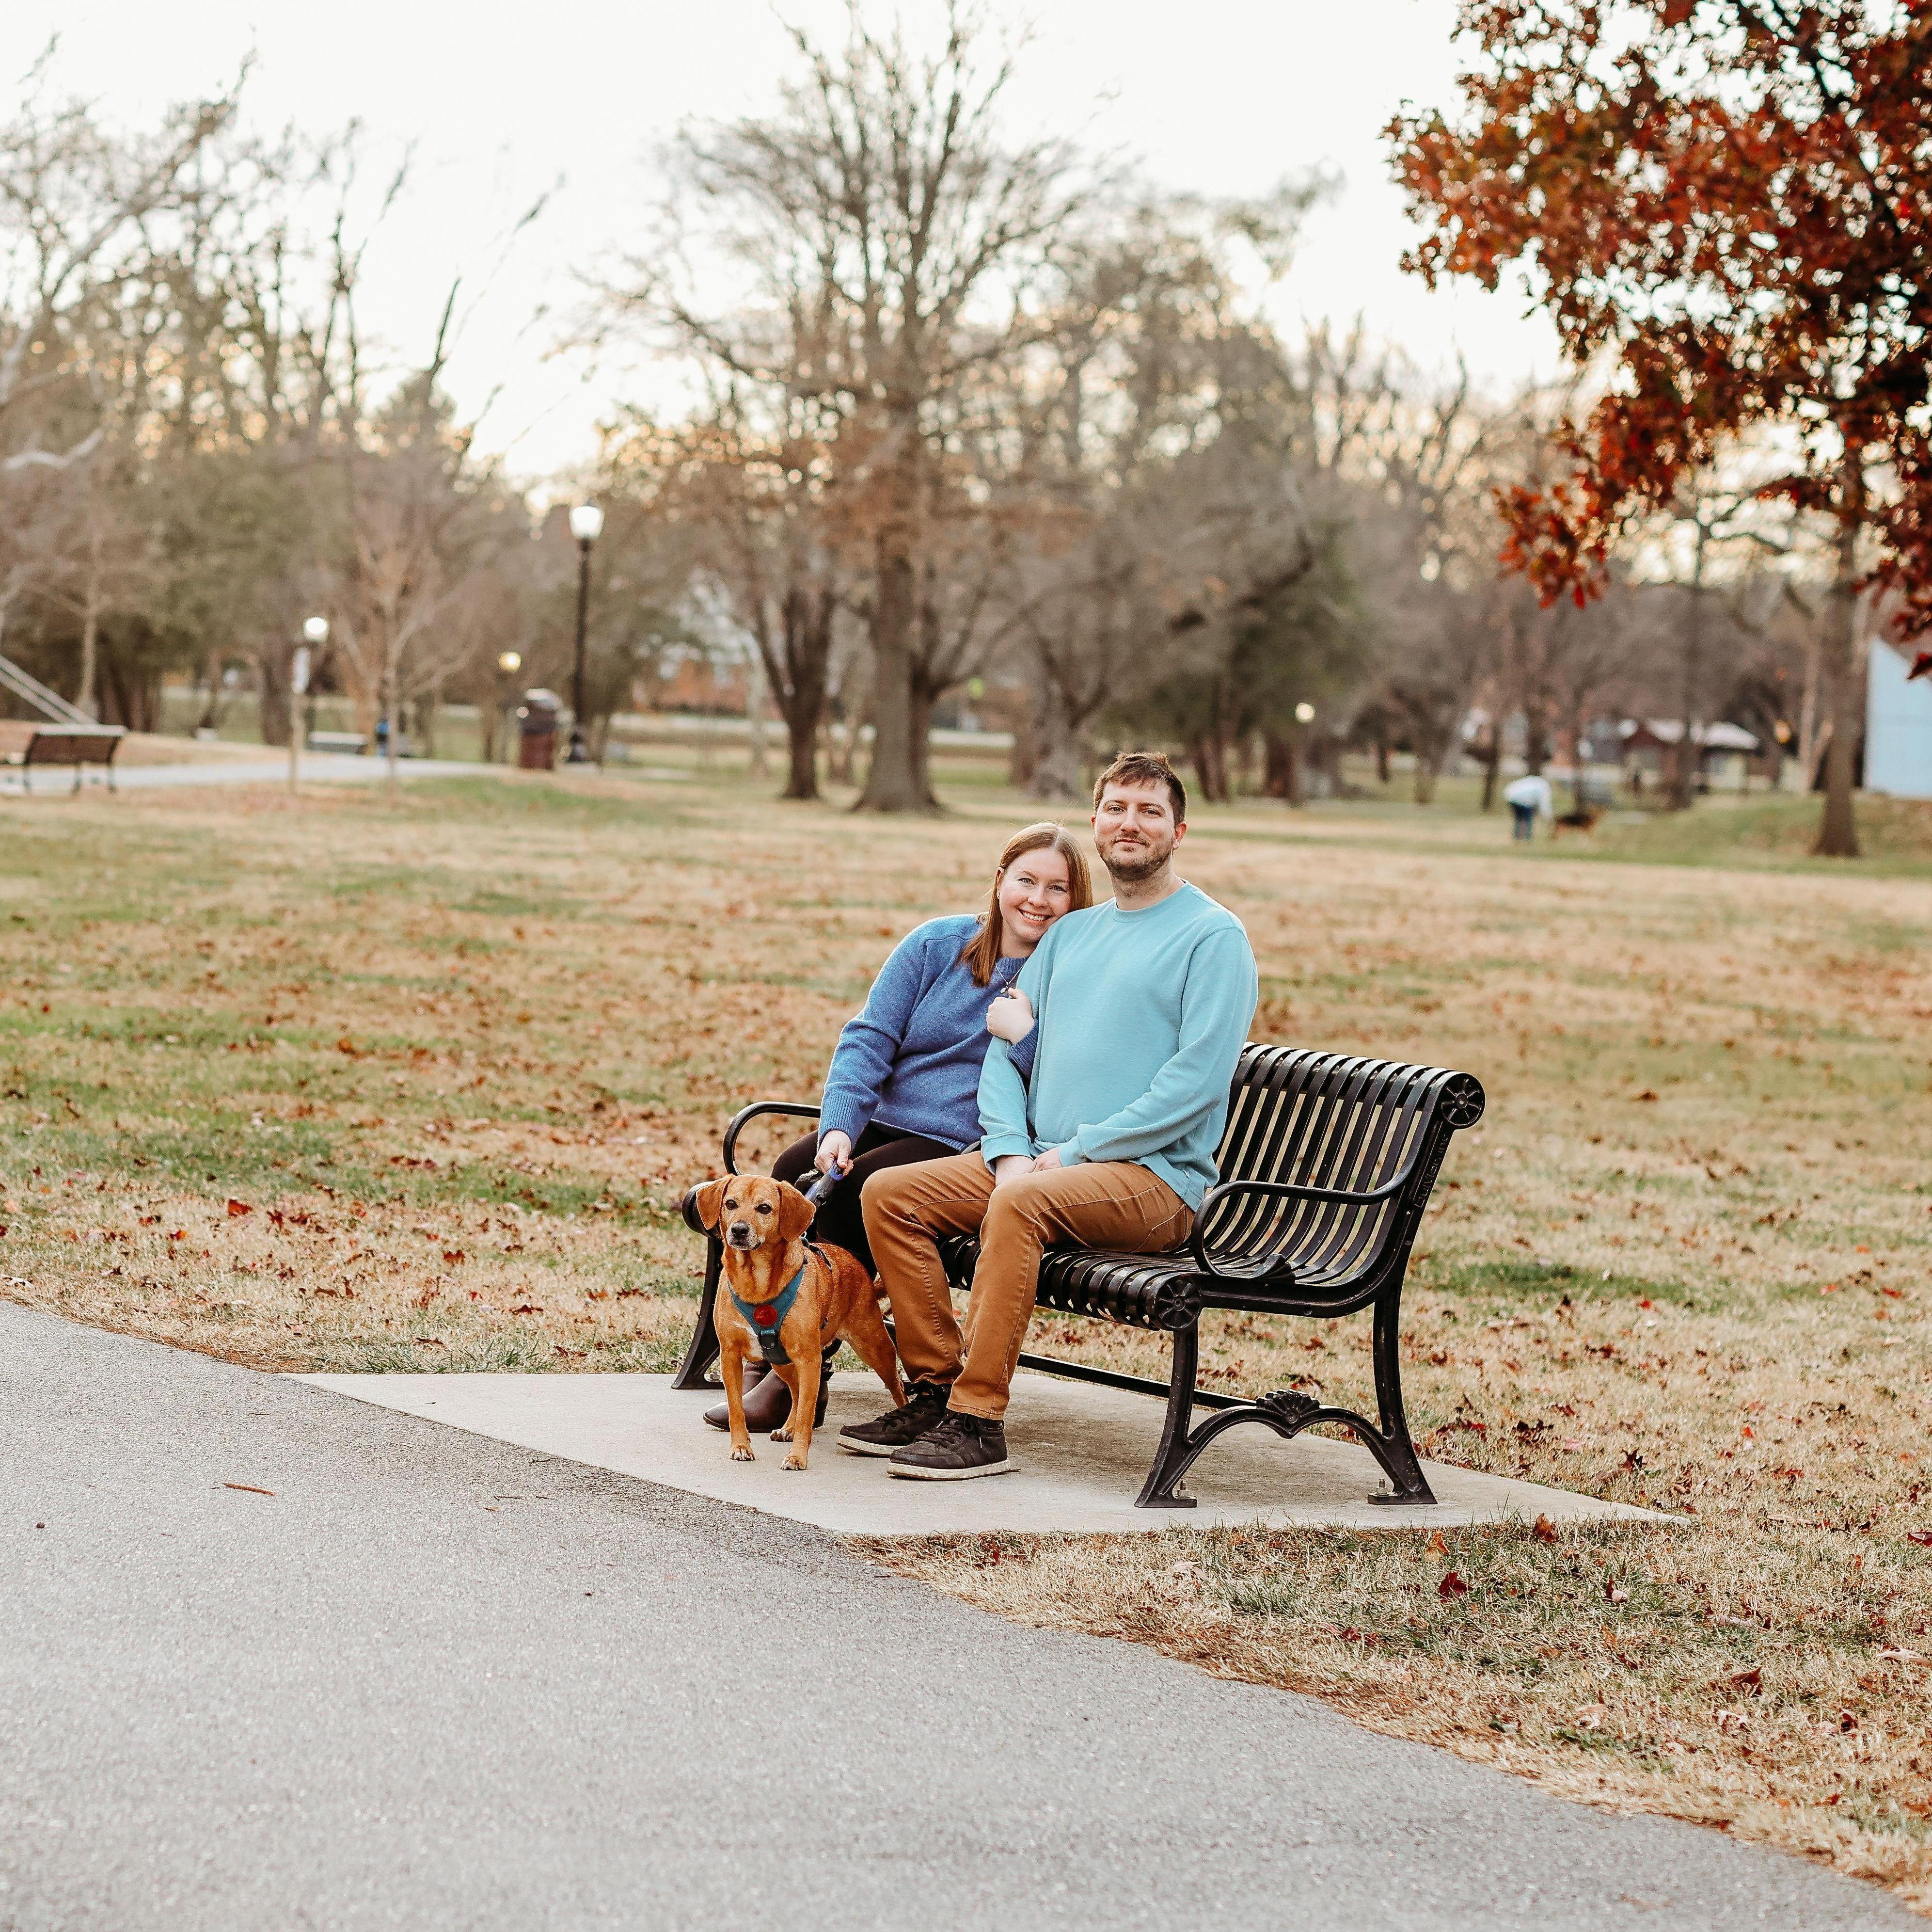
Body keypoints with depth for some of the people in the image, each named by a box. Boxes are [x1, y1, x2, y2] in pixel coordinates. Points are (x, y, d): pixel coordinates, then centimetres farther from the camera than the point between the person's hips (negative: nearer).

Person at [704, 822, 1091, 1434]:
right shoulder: (936, 945, 10)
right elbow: (869, 1038, 4)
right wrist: (838, 1126, -11)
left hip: (967, 1148, -5)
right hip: (887, 1124, 5)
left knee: (854, 1192, -29)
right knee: (791, 1175, -24)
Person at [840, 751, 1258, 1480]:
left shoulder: (1214, 936, -2)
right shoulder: (1071, 934, 21)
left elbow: (1197, 1079, -14)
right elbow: (1004, 1051, 15)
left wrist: (1074, 1153, -15)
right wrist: (1012, 1151, -6)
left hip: (1154, 1177, -7)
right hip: (1038, 1160, 7)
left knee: (1018, 1206, -35)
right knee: (888, 1193, -8)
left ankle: (978, 1420, -31)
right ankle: (935, 1389, -7)